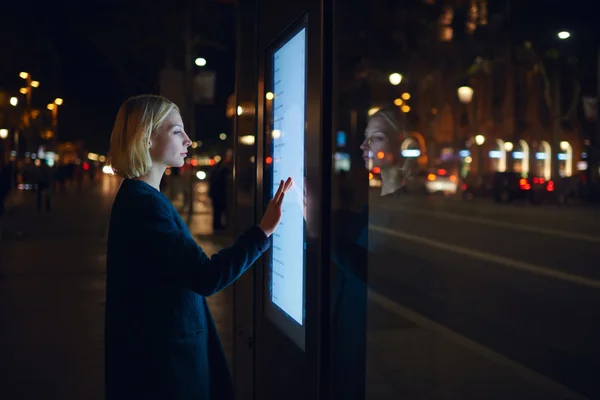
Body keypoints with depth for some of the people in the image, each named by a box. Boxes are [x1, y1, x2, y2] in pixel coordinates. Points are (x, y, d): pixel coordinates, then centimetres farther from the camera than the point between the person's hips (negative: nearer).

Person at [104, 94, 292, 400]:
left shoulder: (138, 198, 11)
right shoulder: (143, 204, -22)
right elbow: (206, 277, -26)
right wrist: (263, 230, -24)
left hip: (161, 347, 10)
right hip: (162, 357, -10)